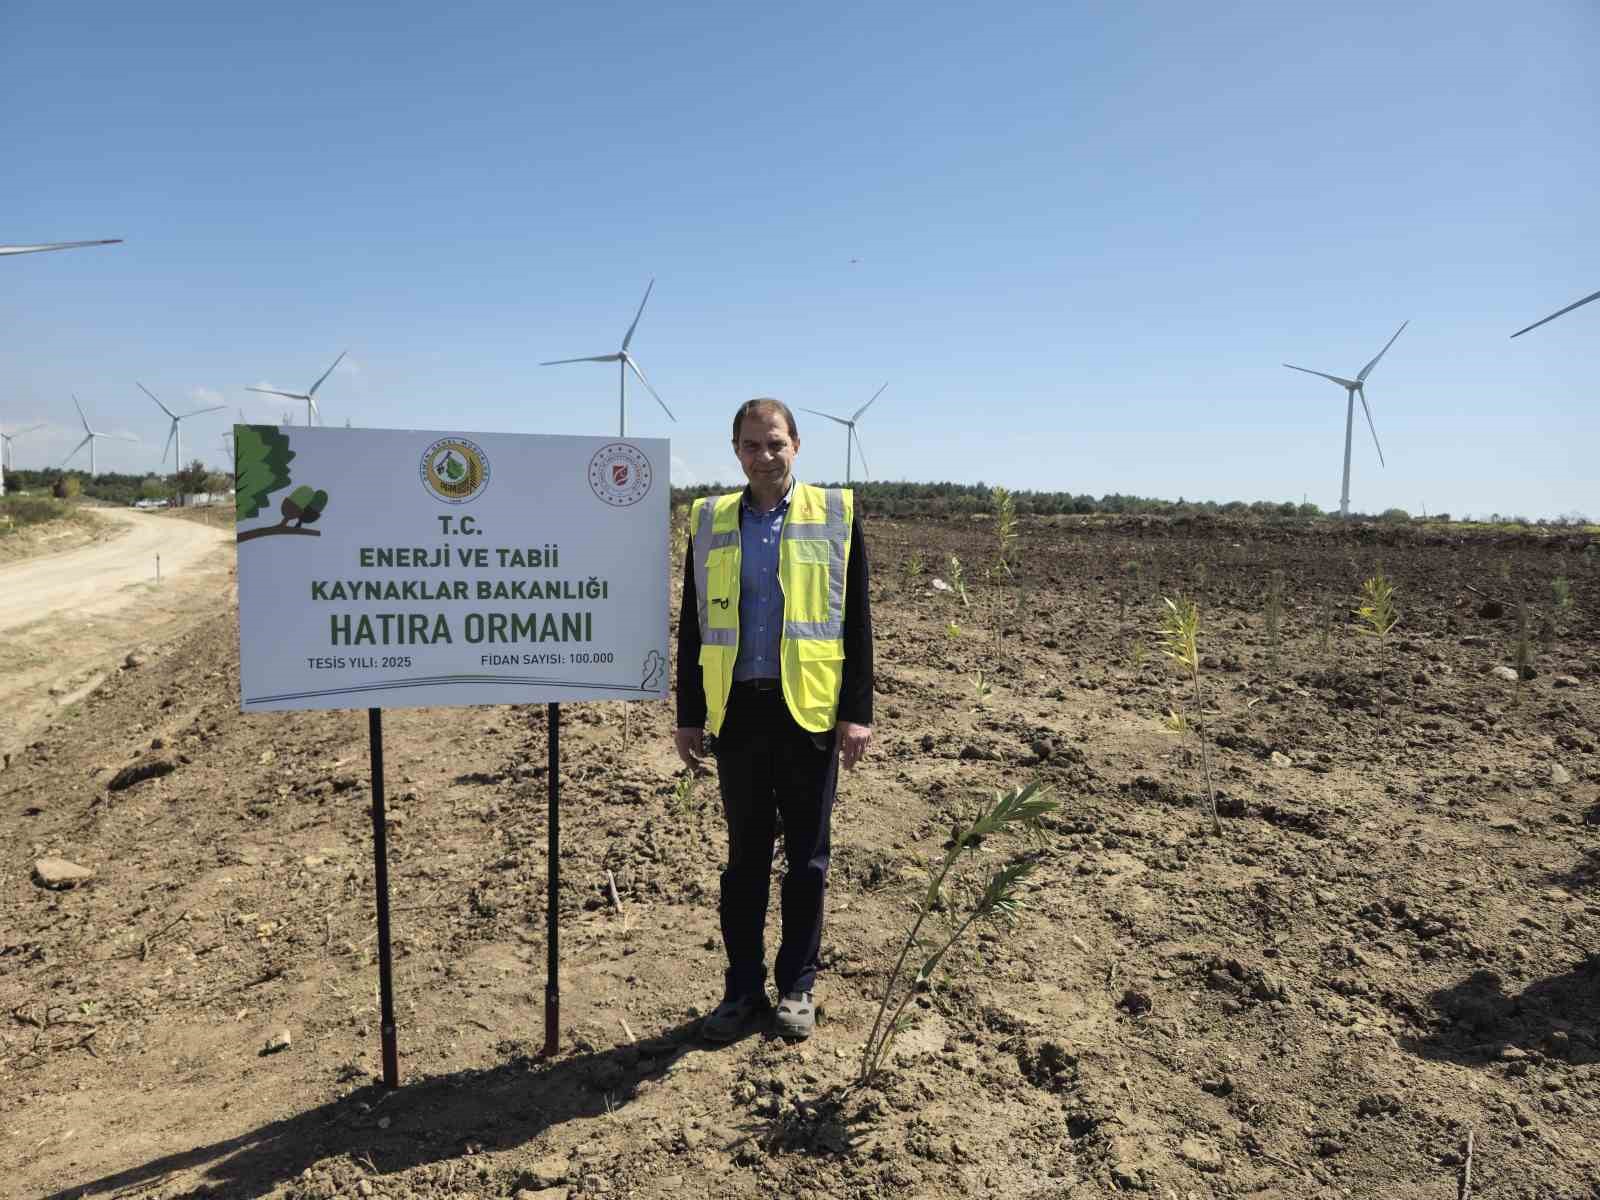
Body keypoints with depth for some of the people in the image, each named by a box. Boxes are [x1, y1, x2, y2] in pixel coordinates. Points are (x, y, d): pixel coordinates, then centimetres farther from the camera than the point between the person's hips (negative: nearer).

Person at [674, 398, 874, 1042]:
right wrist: (689, 716, 6)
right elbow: (693, 626, 9)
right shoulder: (709, 521, 7)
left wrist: (858, 712, -5)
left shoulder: (836, 513, 1)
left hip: (808, 711, -2)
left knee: (807, 857, 10)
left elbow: (856, 620, 0)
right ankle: (743, 987, 26)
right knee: (745, 857, 12)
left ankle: (797, 985, 27)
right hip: (737, 711, 2)